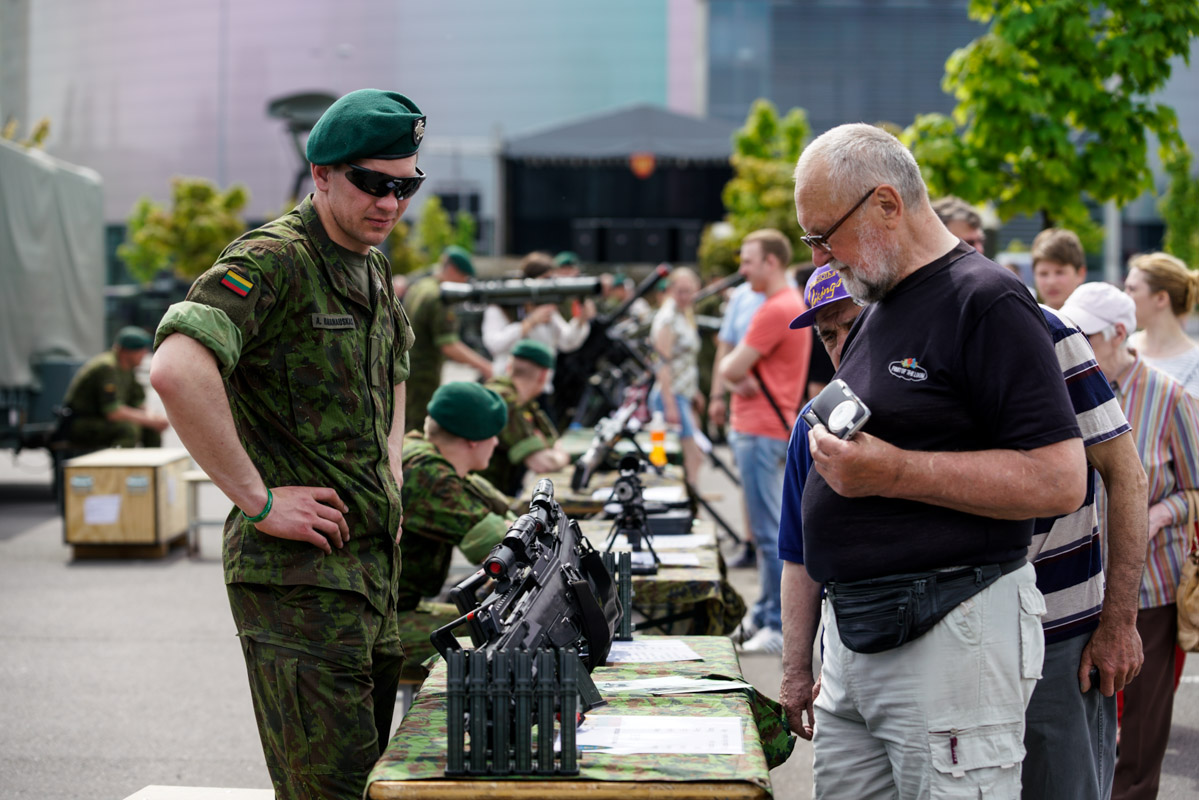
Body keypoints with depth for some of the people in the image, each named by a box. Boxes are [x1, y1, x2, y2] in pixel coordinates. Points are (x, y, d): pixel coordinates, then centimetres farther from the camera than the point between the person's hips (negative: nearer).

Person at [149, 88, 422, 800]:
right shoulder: (272, 260, -15)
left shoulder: (374, 268, 14)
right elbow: (176, 370, -31)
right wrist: (257, 498, -24)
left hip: (373, 562, 9)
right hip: (301, 570, -9)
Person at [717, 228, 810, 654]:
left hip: (762, 432, -11)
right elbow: (730, 369, 15)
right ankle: (765, 614, 24)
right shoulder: (791, 303, 18)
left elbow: (732, 368, -17)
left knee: (769, 531, -8)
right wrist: (742, 378, -6)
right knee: (766, 528, 16)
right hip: (754, 427, 11)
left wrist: (735, 370, 5)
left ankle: (782, 627, -5)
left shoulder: (777, 310, -16)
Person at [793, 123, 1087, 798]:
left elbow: (1060, 481, -18)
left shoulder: (987, 301, -11)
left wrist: (894, 472, -20)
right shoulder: (878, 310, 18)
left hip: (952, 636, -9)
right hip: (852, 629, 9)